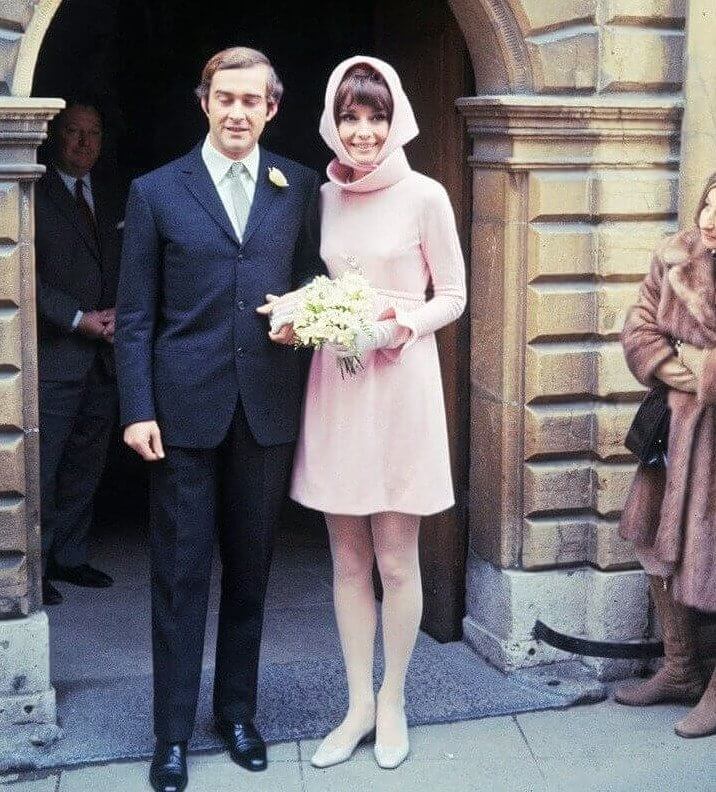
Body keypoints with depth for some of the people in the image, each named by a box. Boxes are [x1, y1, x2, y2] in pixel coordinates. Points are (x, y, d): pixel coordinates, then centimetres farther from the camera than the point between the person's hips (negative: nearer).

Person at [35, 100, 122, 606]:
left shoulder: (114, 197, 15)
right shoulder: (35, 195, -4)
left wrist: (118, 312, -1)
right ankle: (34, 568, 6)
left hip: (104, 353, 6)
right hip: (54, 353, -6)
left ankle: (70, 557, 22)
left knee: (86, 465, 11)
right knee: (42, 466, -4)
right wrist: (78, 319, -13)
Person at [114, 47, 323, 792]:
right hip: (184, 407, -2)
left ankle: (237, 712, 28)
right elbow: (135, 315, 0)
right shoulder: (156, 192, 2)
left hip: (268, 405, 2)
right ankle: (173, 732, 16)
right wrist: (137, 409, -7)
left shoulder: (300, 187, 7)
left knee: (250, 568, 12)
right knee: (180, 572, 4)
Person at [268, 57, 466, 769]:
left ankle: (392, 702, 22)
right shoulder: (323, 196, 7)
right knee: (347, 561, 11)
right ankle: (359, 705, 23)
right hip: (334, 383, 4)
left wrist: (397, 324, -18)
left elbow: (453, 297, -1)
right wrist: (297, 311, -5)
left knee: (396, 561, 5)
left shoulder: (424, 196, -6)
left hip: (400, 383, -4)